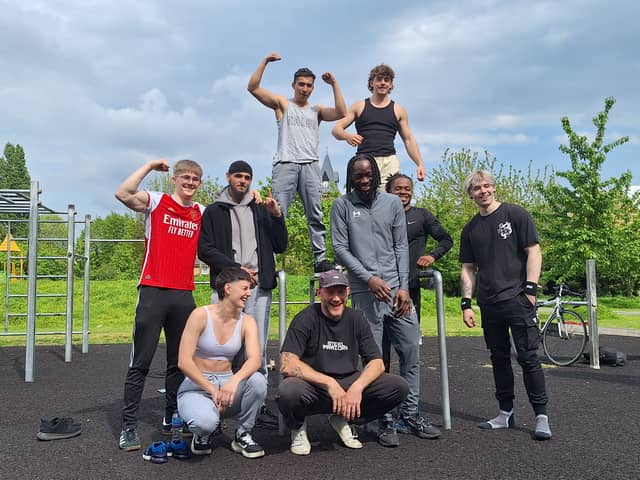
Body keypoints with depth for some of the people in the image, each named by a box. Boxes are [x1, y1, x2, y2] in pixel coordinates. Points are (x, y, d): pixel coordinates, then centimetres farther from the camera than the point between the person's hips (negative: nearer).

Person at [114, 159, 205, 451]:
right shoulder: (156, 202, 1)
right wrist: (150, 165, -9)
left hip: (184, 295, 4)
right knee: (140, 363, -1)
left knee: (179, 361, 11)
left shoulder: (202, 213, 13)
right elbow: (123, 194, -15)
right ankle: (128, 426, 6)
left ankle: (171, 419, 25)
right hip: (153, 292, -4)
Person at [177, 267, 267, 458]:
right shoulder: (201, 315, -13)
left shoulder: (247, 322, -1)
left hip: (227, 384, 4)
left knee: (257, 380, -29)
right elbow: (183, 362, -17)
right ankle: (203, 435, 4)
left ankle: (243, 434, -3)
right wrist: (212, 391, -22)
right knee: (206, 422, -36)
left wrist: (235, 380, -38)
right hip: (196, 387, -3)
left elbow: (254, 359, -19)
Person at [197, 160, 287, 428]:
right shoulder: (214, 211, 9)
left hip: (259, 287, 3)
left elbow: (280, 247, 13)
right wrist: (236, 268, -10)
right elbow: (205, 250, -1)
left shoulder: (262, 210, 16)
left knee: (258, 351, 3)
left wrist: (277, 217, -1)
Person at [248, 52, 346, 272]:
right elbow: (253, 88, 7)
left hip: (310, 165, 3)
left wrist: (334, 84, 6)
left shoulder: (316, 110, 21)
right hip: (285, 164, -2)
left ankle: (320, 258, 0)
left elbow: (341, 113, 5)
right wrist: (265, 61, 1)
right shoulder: (282, 104, 16)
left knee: (316, 216, -2)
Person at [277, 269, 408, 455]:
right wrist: (329, 383, -29)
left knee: (399, 387, -13)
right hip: (313, 387, -4)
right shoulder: (305, 319, -11)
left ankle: (343, 420, 9)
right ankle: (297, 426, 1)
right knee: (288, 391, -38)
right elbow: (287, 365, -22)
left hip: (349, 384, 5)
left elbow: (377, 363, -1)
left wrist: (357, 387, -21)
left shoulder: (356, 319, 2)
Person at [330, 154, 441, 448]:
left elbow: (401, 247, 8)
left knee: (411, 353, 6)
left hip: (397, 290, 3)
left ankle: (410, 414, 20)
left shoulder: (393, 203, 11)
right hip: (365, 292, -3)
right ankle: (384, 421, 11)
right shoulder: (342, 206, 4)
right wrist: (369, 278, -12)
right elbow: (340, 249, -1)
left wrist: (404, 287, -2)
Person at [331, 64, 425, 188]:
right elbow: (336, 129, 11)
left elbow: (409, 139, 17)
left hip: (389, 161, 1)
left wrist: (420, 164, 6)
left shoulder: (398, 110, 17)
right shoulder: (359, 107, 15)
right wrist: (347, 136, -13)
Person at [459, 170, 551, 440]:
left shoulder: (516, 215, 0)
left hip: (517, 298, -5)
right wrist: (466, 303, 6)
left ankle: (541, 416, 3)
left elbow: (533, 252, -3)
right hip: (489, 304, 5)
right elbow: (468, 269, 14)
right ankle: (506, 413, 19)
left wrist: (530, 289, -12)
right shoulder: (470, 229, 13)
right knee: (499, 358, 10)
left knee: (528, 357, -5)